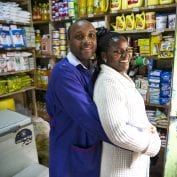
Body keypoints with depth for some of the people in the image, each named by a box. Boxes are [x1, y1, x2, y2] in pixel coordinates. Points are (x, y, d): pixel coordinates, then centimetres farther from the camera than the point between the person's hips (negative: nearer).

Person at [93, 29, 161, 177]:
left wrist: (149, 129, -3)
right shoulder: (109, 82, -26)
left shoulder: (121, 77, 4)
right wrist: (153, 144, -18)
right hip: (122, 164, -9)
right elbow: (119, 132, -33)